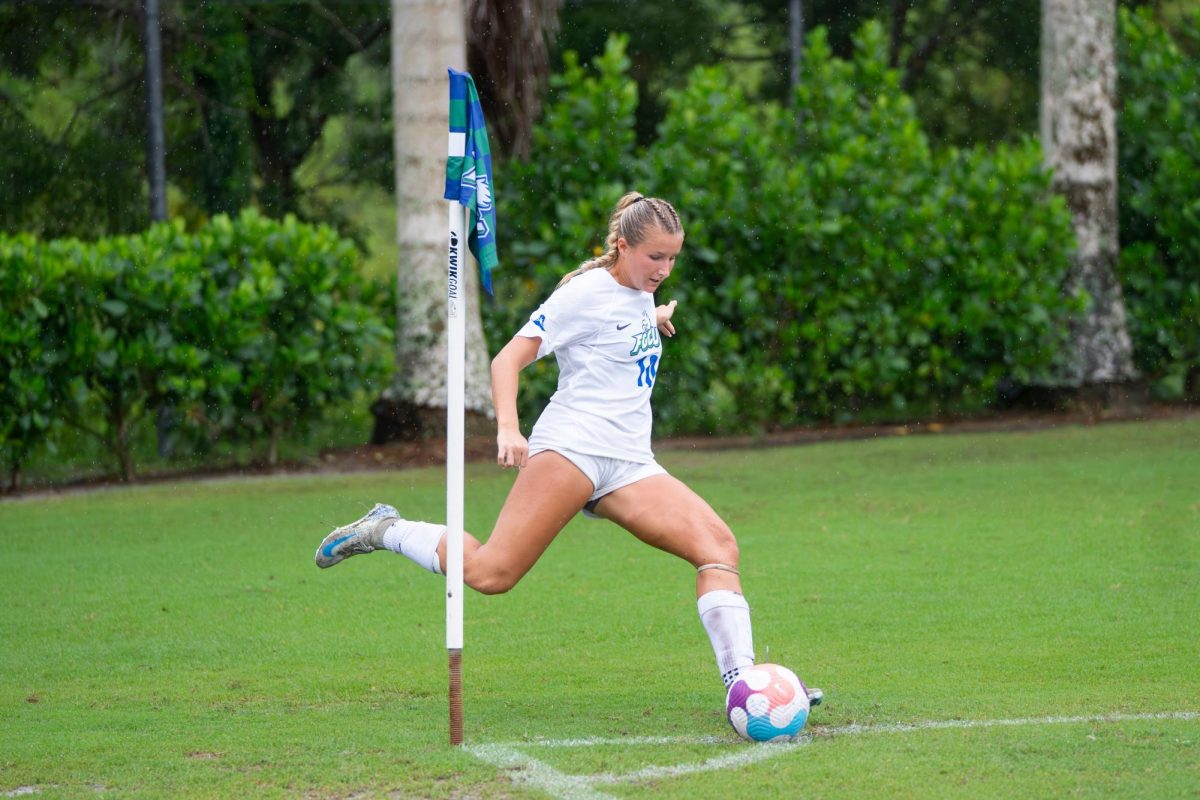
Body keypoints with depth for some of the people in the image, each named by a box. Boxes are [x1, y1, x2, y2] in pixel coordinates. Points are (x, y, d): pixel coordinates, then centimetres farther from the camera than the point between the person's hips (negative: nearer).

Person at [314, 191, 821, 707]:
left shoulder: (640, 295, 21)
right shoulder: (586, 293, -2)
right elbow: (507, 360, -8)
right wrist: (508, 428, -21)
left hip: (629, 466, 7)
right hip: (572, 445, -7)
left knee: (718, 544, -13)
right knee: (490, 574, -18)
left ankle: (740, 679, -17)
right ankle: (385, 531, 4)